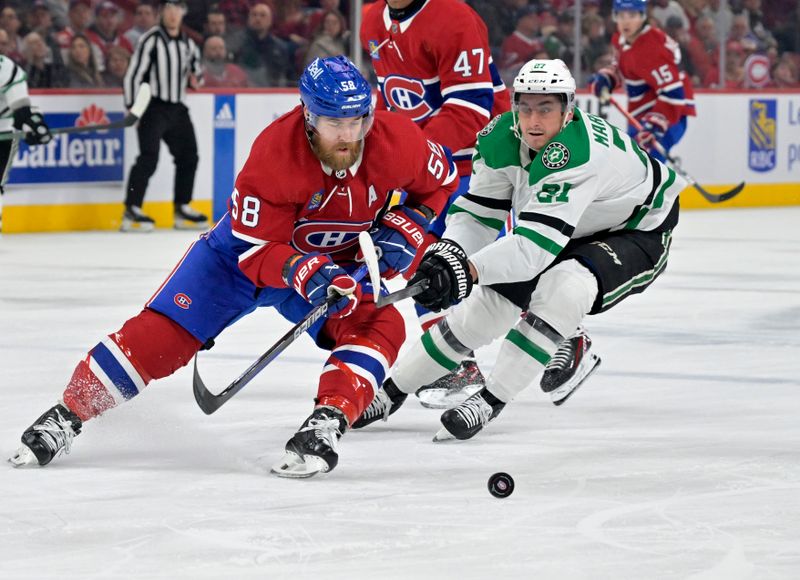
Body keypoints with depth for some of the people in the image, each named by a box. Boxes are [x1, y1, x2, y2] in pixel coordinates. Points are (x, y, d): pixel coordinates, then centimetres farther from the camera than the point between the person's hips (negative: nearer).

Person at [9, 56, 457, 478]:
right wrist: (304, 272, -45)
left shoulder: (396, 139, -26)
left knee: (381, 325, -25)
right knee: (164, 328, -11)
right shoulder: (273, 155, -35)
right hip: (248, 252, -3)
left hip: (339, 262, 3)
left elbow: (438, 184, -3)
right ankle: (67, 418, -1)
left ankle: (326, 424, -31)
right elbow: (256, 250, -28)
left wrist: (402, 230, -19)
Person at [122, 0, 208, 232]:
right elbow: (133, 75, -12)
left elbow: (195, 67, 28)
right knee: (149, 158, -17)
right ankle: (131, 212, -17)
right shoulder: (151, 40, -9)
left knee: (188, 156, 9)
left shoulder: (188, 45, 13)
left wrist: (195, 78, 3)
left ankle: (182, 209, 20)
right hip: (153, 107, -7)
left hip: (177, 108, 7)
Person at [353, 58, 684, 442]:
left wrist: (469, 269, -56)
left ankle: (491, 400, -21)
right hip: (572, 232, 7)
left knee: (565, 286, -33)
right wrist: (447, 253, -32)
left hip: (638, 233, -7)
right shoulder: (502, 139, -18)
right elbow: (478, 212, -12)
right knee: (487, 301, 2)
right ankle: (393, 390, 18)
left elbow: (535, 245, -46)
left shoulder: (577, 152, -40)